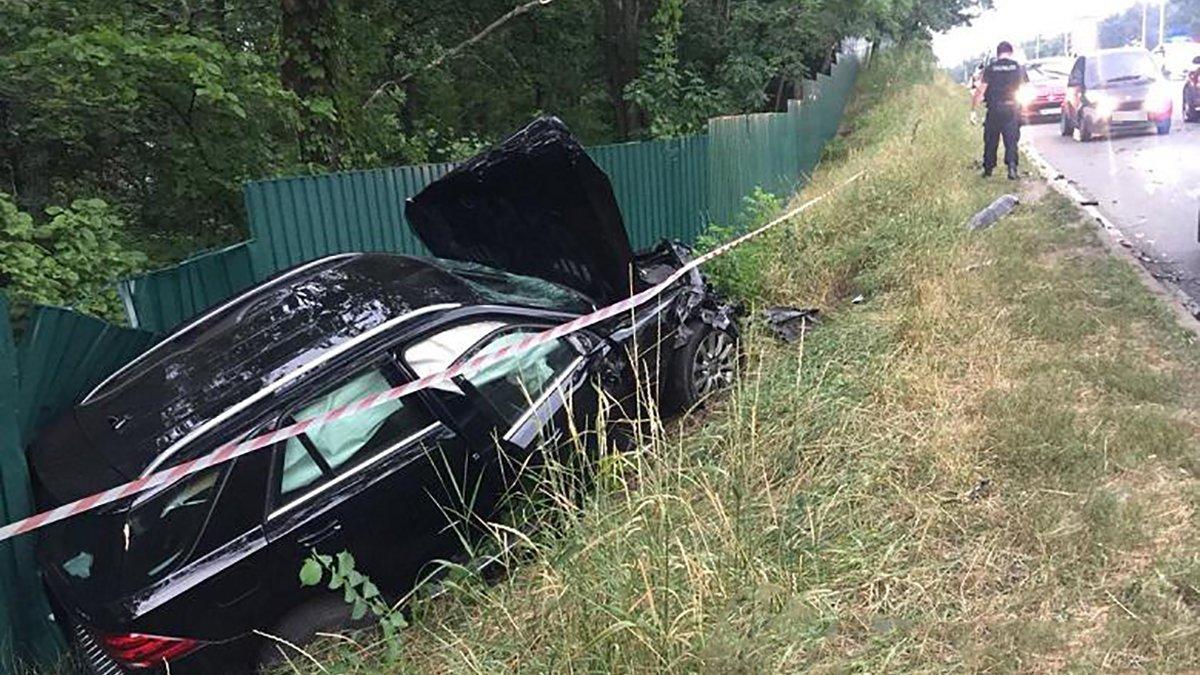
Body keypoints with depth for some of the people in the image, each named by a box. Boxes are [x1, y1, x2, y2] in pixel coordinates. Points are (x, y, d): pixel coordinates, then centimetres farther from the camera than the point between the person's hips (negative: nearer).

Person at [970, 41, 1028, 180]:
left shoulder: (990, 69, -3)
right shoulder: (1018, 67, 3)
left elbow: (980, 90, -9)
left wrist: (973, 110, -7)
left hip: (994, 110, -1)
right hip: (1012, 110, 1)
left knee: (991, 141, 11)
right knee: (1011, 140, 2)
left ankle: (988, 169, 18)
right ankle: (1012, 166, -14)